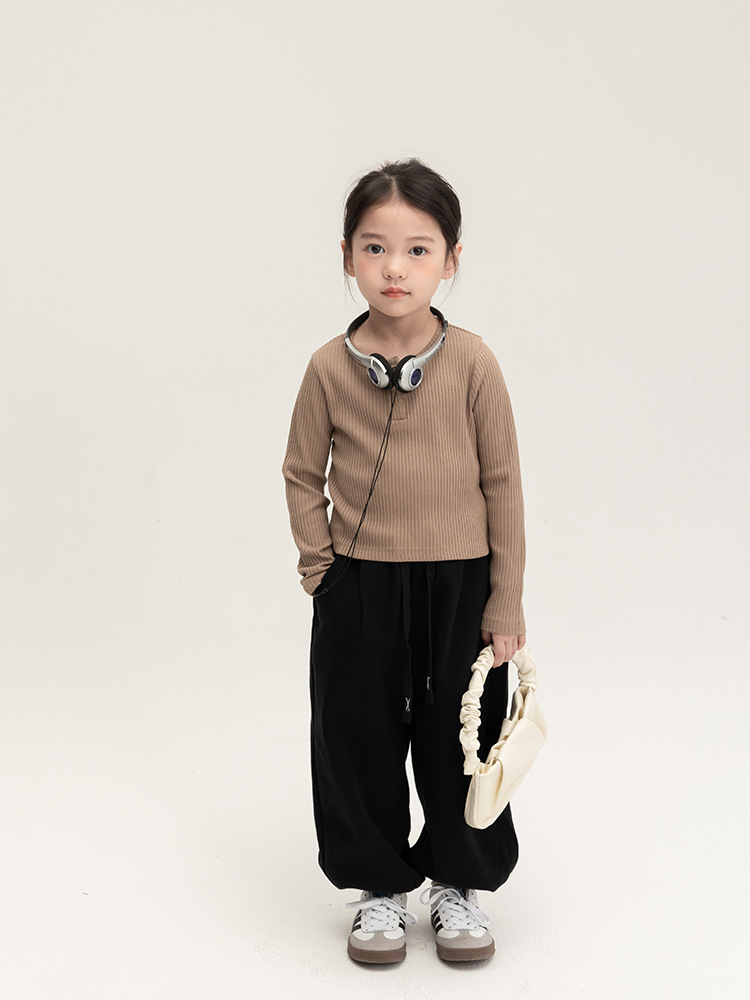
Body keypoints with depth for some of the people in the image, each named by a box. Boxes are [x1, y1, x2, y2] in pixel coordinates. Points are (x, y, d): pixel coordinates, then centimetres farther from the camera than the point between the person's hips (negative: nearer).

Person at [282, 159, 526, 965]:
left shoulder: (472, 363, -10)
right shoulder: (330, 367, -7)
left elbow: (502, 484, -5)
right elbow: (302, 475, 5)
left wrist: (506, 602, -4)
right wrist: (321, 568, -3)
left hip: (459, 583, -1)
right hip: (357, 588, 1)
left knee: (459, 738, 10)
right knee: (359, 738, 10)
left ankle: (458, 883, 31)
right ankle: (379, 887, 29)